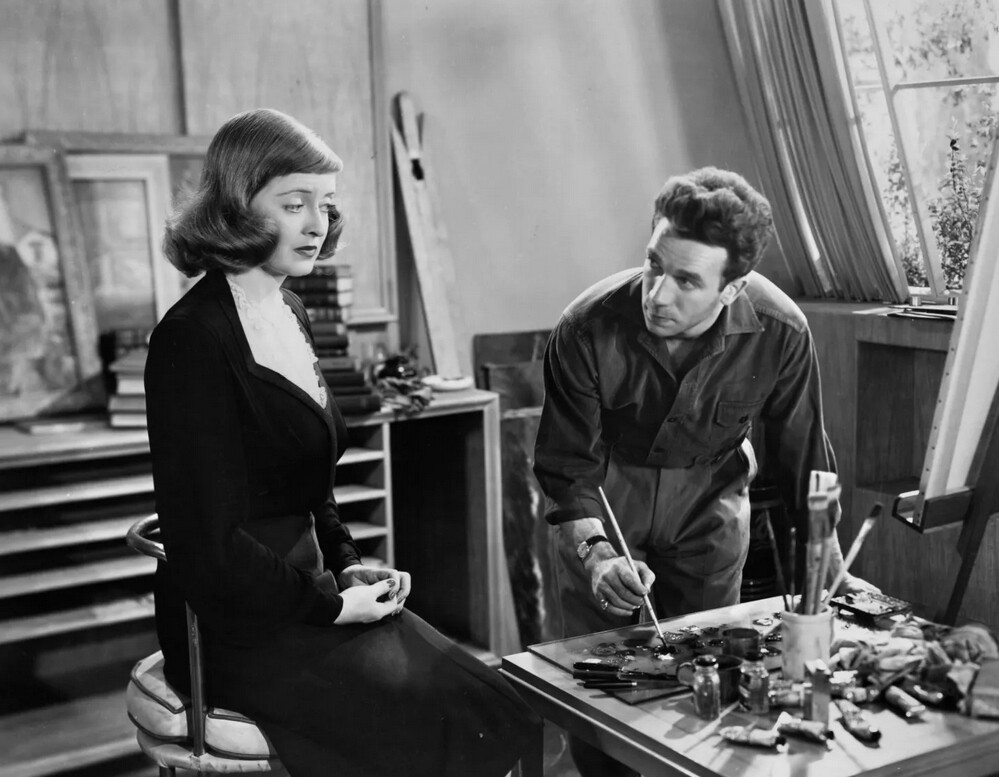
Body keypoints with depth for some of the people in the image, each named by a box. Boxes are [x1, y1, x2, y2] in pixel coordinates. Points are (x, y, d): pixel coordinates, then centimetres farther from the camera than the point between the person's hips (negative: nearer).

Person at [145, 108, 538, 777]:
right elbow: (207, 541, -19)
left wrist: (348, 567, 6)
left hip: (311, 590, 8)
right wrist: (330, 605, -12)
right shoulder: (192, 339, -17)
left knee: (502, 707, -2)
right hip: (238, 629, -8)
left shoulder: (291, 314, 11)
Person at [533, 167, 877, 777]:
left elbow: (803, 454, -8)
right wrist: (596, 555, -33)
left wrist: (834, 572, -1)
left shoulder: (779, 332, -24)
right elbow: (567, 464, -17)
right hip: (604, 497, 0)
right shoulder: (588, 328, -28)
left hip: (709, 502, 1)